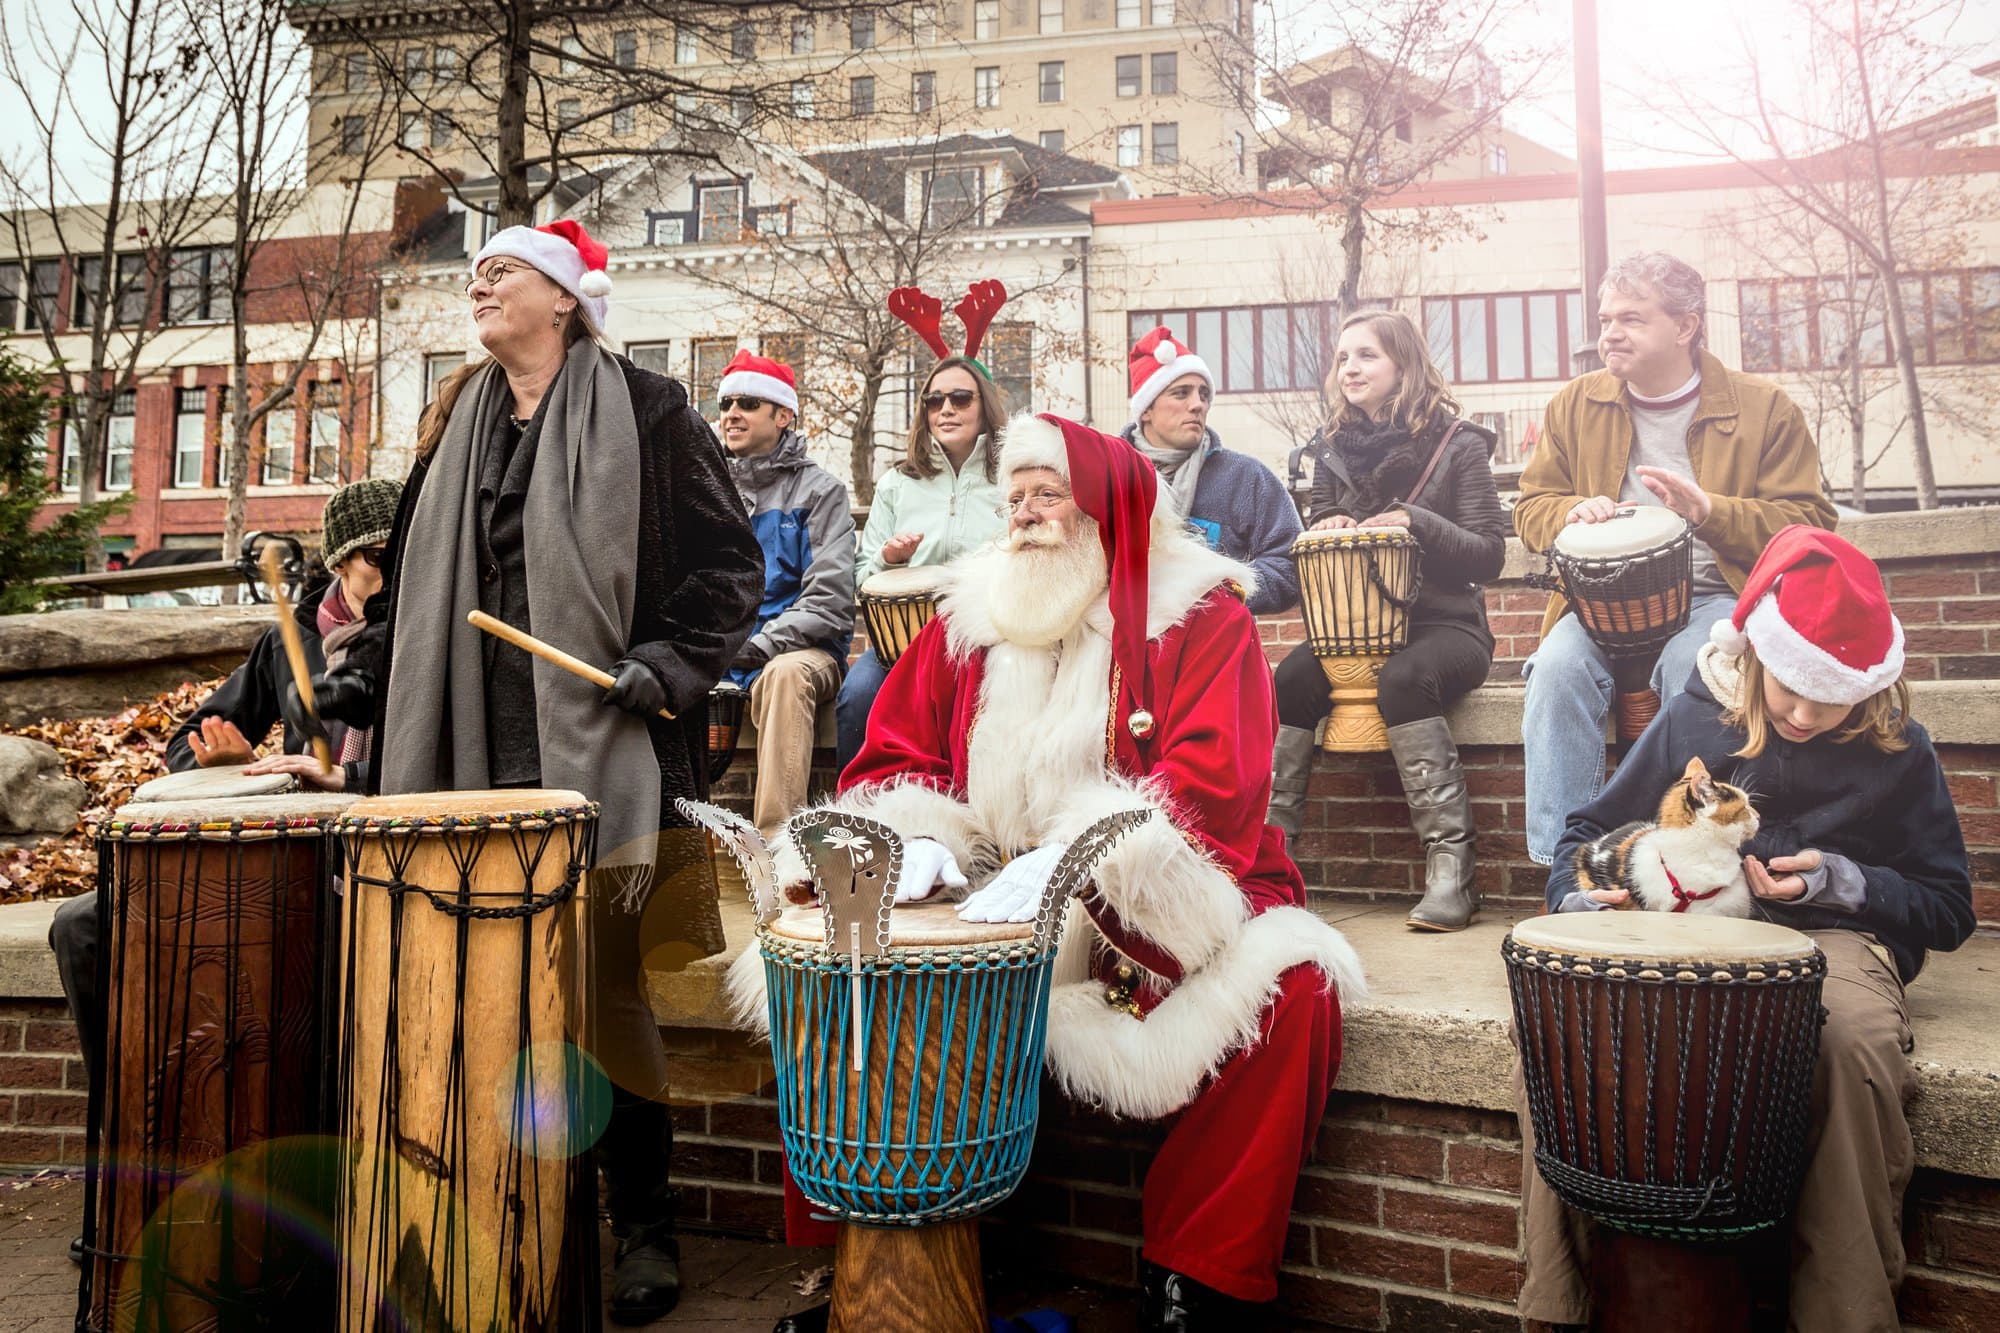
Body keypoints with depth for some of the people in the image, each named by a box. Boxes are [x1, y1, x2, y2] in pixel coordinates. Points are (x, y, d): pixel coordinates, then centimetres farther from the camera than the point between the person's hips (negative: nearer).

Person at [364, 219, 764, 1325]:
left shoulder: (643, 411, 0)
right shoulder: (457, 424, 19)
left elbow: (729, 560, -3)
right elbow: (414, 578, 25)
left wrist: (667, 662, -12)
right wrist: (375, 658, 17)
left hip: (598, 752, -5)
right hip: (480, 758, 6)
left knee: (603, 993, -2)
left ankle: (644, 1229, 14)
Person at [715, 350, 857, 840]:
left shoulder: (817, 490, 1)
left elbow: (829, 600, -8)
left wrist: (761, 644, -20)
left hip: (796, 649, -4)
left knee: (786, 672, -38)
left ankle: (776, 837, -41)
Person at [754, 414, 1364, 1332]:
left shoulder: (1201, 615, -2)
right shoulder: (971, 615, 10)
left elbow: (1211, 786, -16)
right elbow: (893, 757, 8)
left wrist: (1070, 860, -31)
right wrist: (921, 843, -15)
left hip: (1150, 915, -3)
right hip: (984, 908, 4)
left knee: (1292, 984, -30)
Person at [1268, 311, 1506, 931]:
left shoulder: (1457, 445, 0)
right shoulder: (1334, 450, 13)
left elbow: (1489, 553, -5)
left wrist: (1418, 523, -20)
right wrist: (1327, 532, -5)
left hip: (1443, 624, -4)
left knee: (1402, 680, -36)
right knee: (1289, 677, -26)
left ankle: (1450, 867, -32)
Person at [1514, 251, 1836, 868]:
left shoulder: (1763, 407, 5)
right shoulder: (1575, 405, 13)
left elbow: (1809, 523, 0)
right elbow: (1531, 507, 16)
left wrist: (1708, 509, -17)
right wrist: (1572, 512, -9)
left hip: (1716, 594, -2)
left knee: (1693, 665, -36)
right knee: (1558, 665, -30)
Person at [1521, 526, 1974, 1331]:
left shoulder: (1896, 753, 4)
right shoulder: (1696, 719, 6)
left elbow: (1948, 910, 8)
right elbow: (1592, 828, 13)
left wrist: (1841, 880, -10)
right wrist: (1578, 890, -9)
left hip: (1828, 937, -1)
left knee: (1854, 1042, -39)